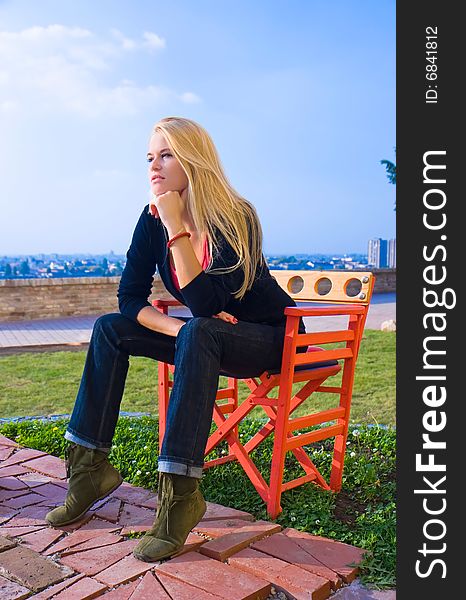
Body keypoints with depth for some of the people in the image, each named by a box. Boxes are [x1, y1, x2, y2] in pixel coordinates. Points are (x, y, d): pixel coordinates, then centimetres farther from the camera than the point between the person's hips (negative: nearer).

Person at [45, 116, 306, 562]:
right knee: (110, 329, -5)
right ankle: (89, 465, -5)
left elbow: (207, 305, -33)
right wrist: (176, 328, -22)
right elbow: (130, 296, -6)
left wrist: (177, 228, -35)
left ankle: (180, 491, -32)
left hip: (269, 337, -6)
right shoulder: (153, 219, -7)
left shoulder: (236, 218, -24)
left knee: (199, 334, -37)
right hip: (207, 340, 7)